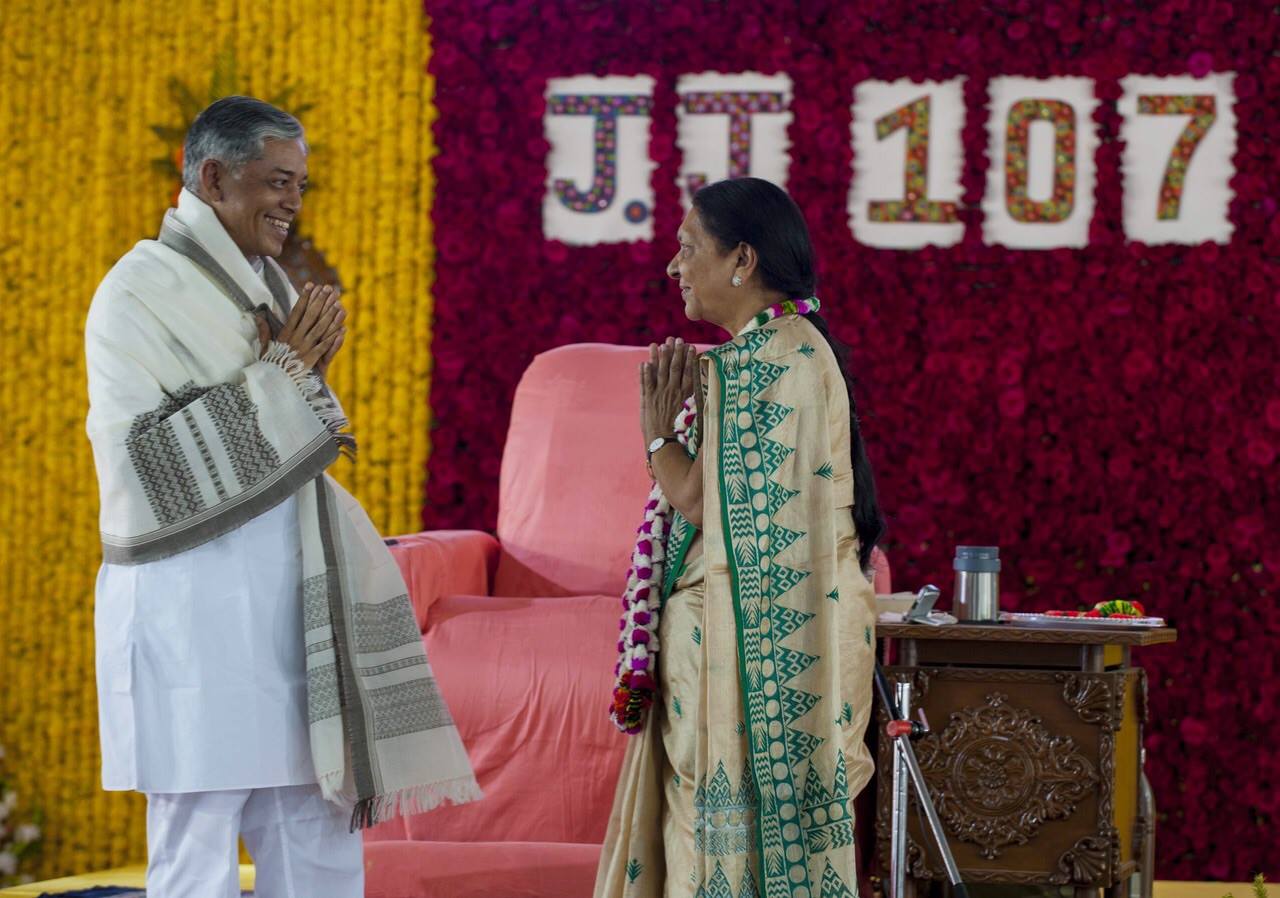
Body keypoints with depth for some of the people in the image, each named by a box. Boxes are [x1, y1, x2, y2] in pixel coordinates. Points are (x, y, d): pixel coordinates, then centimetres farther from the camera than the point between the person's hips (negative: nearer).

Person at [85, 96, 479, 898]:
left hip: (288, 604, 8)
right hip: (193, 611, -8)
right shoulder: (141, 293, -8)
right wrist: (284, 371, -13)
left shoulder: (266, 283, 15)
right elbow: (152, 460, -17)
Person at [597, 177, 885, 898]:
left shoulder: (760, 363, -16)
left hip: (748, 640, -10)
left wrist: (660, 432, -6)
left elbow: (709, 508, -18)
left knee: (737, 837, -6)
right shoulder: (792, 347, 15)